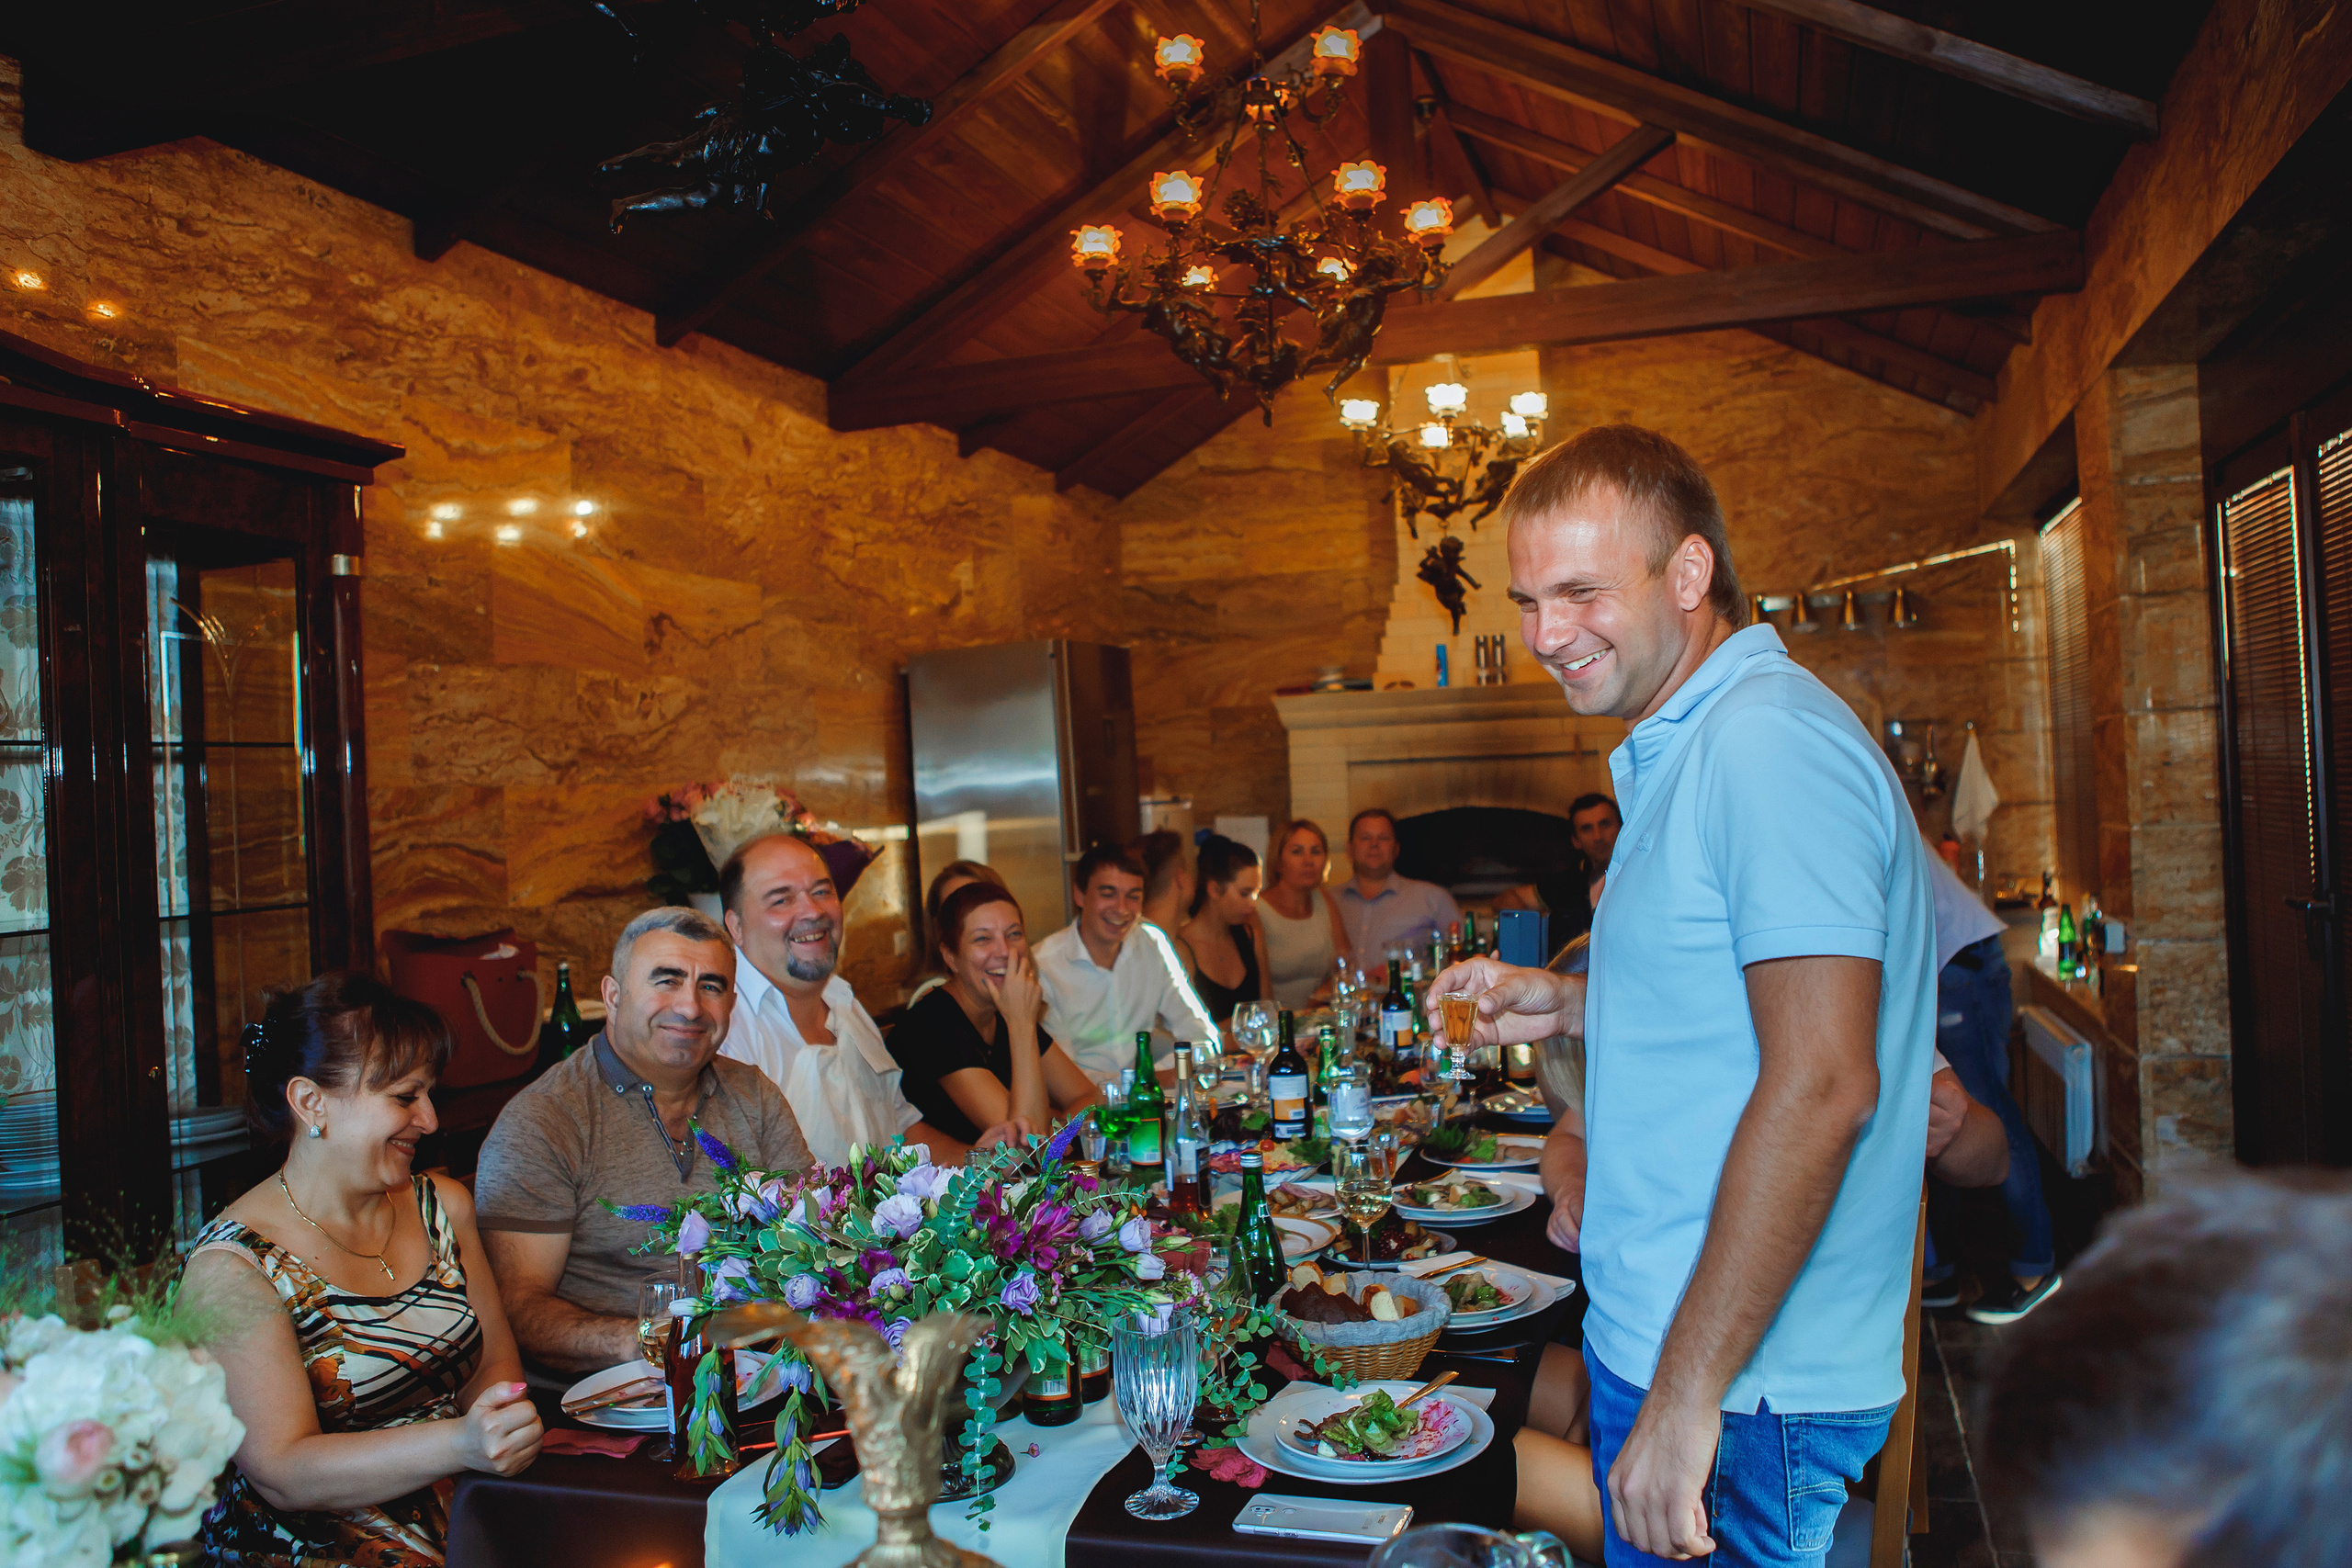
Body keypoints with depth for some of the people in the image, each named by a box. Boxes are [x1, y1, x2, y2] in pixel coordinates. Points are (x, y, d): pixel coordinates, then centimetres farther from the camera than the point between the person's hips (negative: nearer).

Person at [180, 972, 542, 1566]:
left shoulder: (442, 1205, 8)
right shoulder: (233, 1267, -11)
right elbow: (281, 1472, -17)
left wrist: (506, 1440, -13)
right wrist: (460, 1443, -31)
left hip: (473, 1518, 5)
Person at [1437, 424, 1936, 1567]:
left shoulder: (1768, 744, -20)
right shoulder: (1685, 747, 13)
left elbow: (1822, 1084, -27)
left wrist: (1686, 1392, -25)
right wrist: (1573, 1005, 8)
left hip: (1741, 1388, -10)